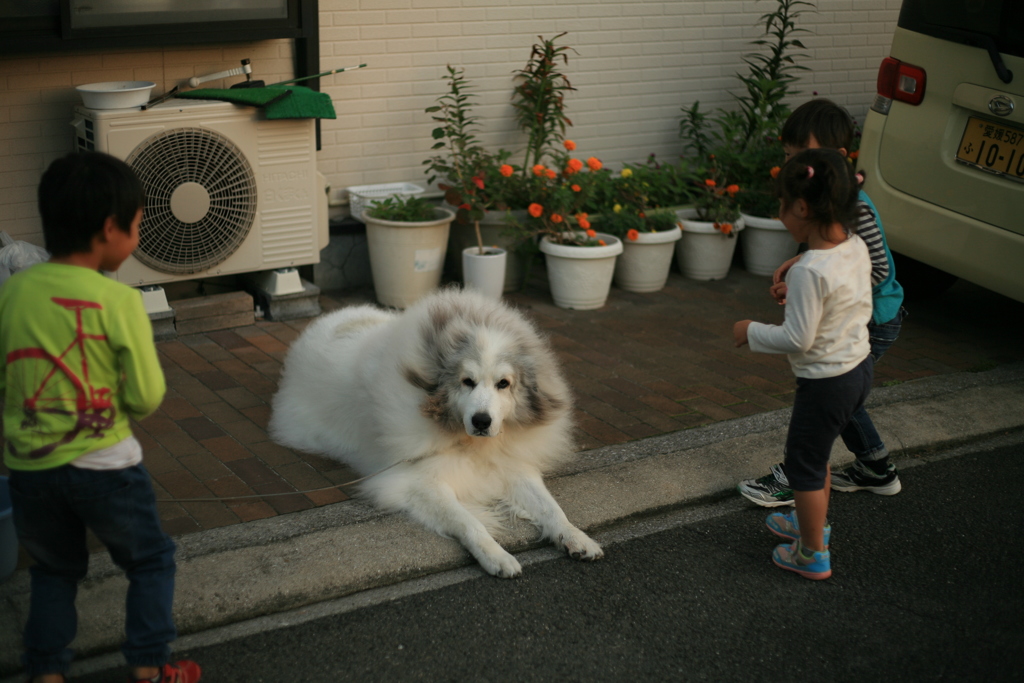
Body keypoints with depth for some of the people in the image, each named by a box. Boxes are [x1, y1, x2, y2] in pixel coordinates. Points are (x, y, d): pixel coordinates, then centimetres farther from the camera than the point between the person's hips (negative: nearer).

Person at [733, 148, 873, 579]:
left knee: (804, 463, 10)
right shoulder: (857, 247, -3)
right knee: (816, 450, 28)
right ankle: (814, 521, 46)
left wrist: (752, 332, -10)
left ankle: (813, 555, 23)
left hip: (825, 382, -9)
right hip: (860, 365, 9)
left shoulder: (809, 271, -29)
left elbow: (797, 339, -25)